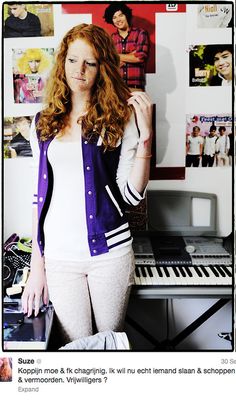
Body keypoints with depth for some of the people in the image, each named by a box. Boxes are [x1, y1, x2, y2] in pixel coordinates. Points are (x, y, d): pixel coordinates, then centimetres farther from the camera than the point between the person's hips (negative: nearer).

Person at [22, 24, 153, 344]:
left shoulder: (119, 118, -1)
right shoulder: (44, 123, 7)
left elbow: (132, 194, -6)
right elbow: (40, 194, 8)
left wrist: (145, 134, -17)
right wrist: (37, 265, 7)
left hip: (109, 249, -2)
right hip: (58, 255, 2)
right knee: (76, 346, 12)